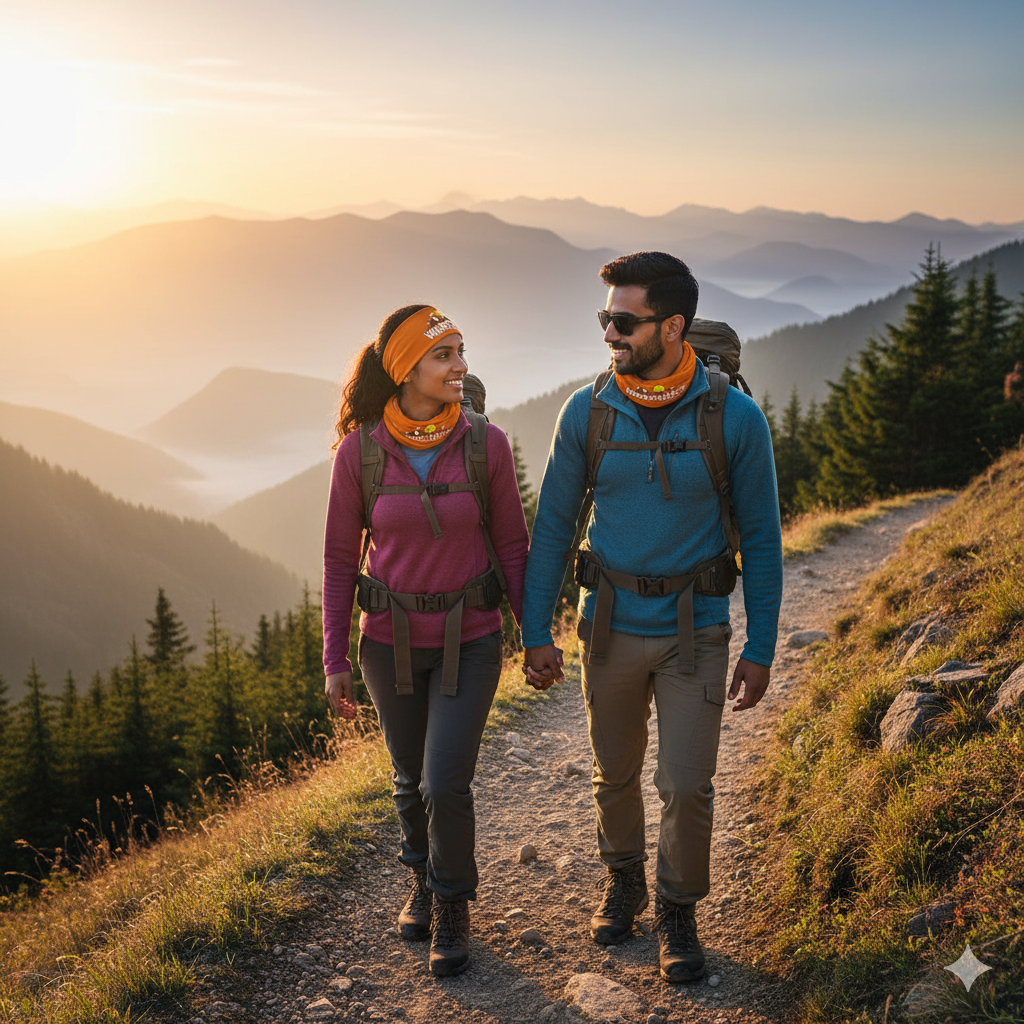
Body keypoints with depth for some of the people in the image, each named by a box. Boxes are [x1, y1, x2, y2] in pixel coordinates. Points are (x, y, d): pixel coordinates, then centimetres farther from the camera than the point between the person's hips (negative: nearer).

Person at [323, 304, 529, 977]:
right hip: (391, 641, 1)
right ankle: (424, 882, 45)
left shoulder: (486, 444, -11)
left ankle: (452, 909, 20)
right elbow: (341, 556, -2)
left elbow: (511, 544, -2)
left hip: (470, 641, -1)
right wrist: (335, 658, -2)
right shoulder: (360, 450, -11)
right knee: (412, 779, 17)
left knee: (447, 785, -7)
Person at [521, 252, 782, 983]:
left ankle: (679, 914, 23)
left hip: (695, 631, -2)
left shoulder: (735, 417, -12)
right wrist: (536, 633, -1)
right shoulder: (587, 414, -7)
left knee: (688, 786, -3)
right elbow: (554, 527, 1)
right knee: (616, 776, 16)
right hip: (611, 627, 2)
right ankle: (623, 882, 43)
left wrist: (761, 649, -5)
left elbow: (760, 538, -4)